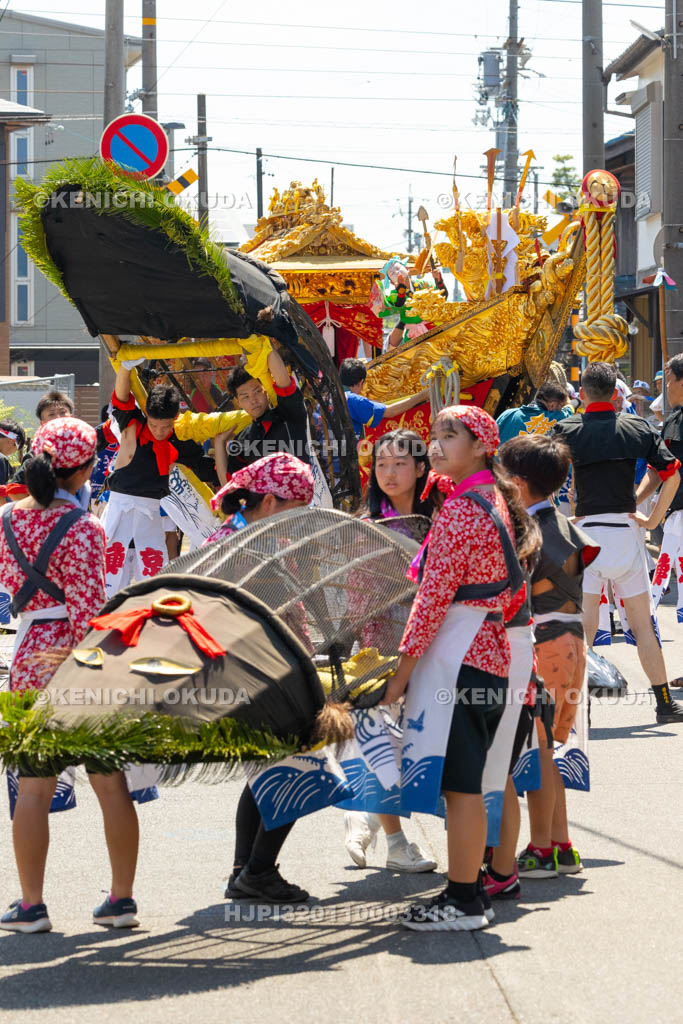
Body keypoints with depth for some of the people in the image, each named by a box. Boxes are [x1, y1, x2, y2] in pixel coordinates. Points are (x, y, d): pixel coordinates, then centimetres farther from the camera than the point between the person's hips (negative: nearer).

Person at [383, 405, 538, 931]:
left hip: (455, 655, -10)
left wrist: (403, 669, -13)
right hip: (489, 650, 10)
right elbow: (511, 592, 21)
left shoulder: (461, 508, -15)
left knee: (458, 783, -5)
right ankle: (468, 890, 20)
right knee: (463, 783, 15)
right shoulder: (496, 502, 15)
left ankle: (464, 902, -2)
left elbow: (434, 595, -17)